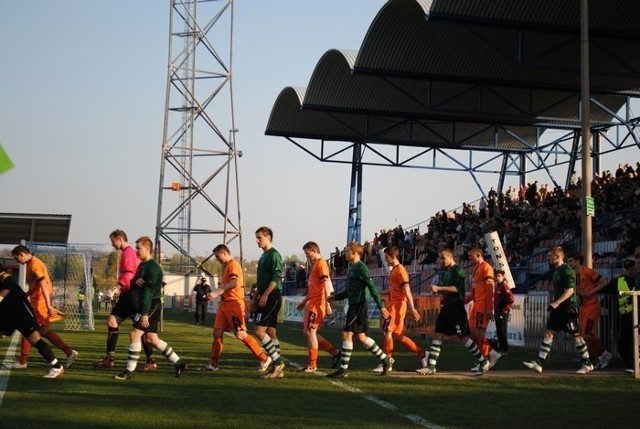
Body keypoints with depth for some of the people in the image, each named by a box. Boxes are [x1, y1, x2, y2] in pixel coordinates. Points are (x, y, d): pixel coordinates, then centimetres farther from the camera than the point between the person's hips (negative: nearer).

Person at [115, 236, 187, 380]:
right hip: (143, 305, 10)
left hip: (151, 306, -10)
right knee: (152, 339, 10)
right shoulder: (142, 265, 16)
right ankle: (178, 363, 16)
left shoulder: (153, 267, -14)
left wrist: (145, 313, -25)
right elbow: (133, 286, 18)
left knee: (135, 334, -12)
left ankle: (129, 370, -8)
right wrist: (135, 281, -7)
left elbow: (149, 291, -20)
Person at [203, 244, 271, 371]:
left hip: (234, 304, -10)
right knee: (217, 332, 4)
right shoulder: (226, 266, 20)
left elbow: (234, 283, -29)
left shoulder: (233, 265, -12)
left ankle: (264, 359, -2)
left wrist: (217, 293, -34)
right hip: (225, 303, 10)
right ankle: (213, 363, 9)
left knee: (241, 334, -9)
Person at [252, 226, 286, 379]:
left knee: (259, 331, -14)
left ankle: (277, 361, -7)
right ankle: (278, 368, 9)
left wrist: (265, 295, -23)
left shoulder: (274, 255, -10)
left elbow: (276, 278, -19)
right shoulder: (263, 256, 19)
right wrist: (255, 298, 21)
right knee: (271, 333, 8)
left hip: (272, 298, -10)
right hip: (266, 298, 10)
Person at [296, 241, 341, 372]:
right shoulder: (315, 265, 19)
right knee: (308, 332, 11)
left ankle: (312, 365, -1)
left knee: (310, 331, -7)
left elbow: (326, 285, -19)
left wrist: (327, 304, -24)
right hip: (312, 303, 10)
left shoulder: (321, 264, -11)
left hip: (317, 304, -10)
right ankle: (334, 352, 15)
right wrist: (304, 301, 26)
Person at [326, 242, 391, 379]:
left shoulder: (361, 267, -12)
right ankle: (384, 358, 23)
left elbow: (372, 288, -16)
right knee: (361, 337, 13)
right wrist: (335, 297, 12)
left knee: (347, 334, -9)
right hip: (354, 305, 9)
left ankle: (343, 369, -6)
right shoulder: (351, 268, 16)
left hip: (359, 305, -9)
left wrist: (381, 306, -19)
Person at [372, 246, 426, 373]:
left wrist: (412, 309, -21)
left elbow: (407, 291, -18)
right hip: (393, 304, 10)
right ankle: (421, 354, 17)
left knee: (387, 331, -9)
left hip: (398, 305, -10)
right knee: (397, 334, 10)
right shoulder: (393, 270, 17)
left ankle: (387, 362, -3)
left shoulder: (400, 270, -12)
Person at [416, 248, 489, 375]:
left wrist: (439, 288, -24)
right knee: (438, 335, 2)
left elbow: (457, 288, -21)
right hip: (446, 307, 9)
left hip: (457, 308, -9)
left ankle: (483, 361, 9)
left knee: (464, 336, -5)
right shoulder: (447, 272, 16)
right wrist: (438, 290, 8)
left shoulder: (458, 270, -10)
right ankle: (431, 367, 2)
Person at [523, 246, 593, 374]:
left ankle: (587, 364, 9)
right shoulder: (556, 270, 15)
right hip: (558, 308, 9)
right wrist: (554, 304, 21)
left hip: (568, 307, -9)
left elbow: (570, 290, -22)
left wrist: (556, 303, -29)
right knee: (548, 333, 2)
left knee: (576, 335, -2)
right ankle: (538, 363, -2)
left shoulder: (567, 271, -13)